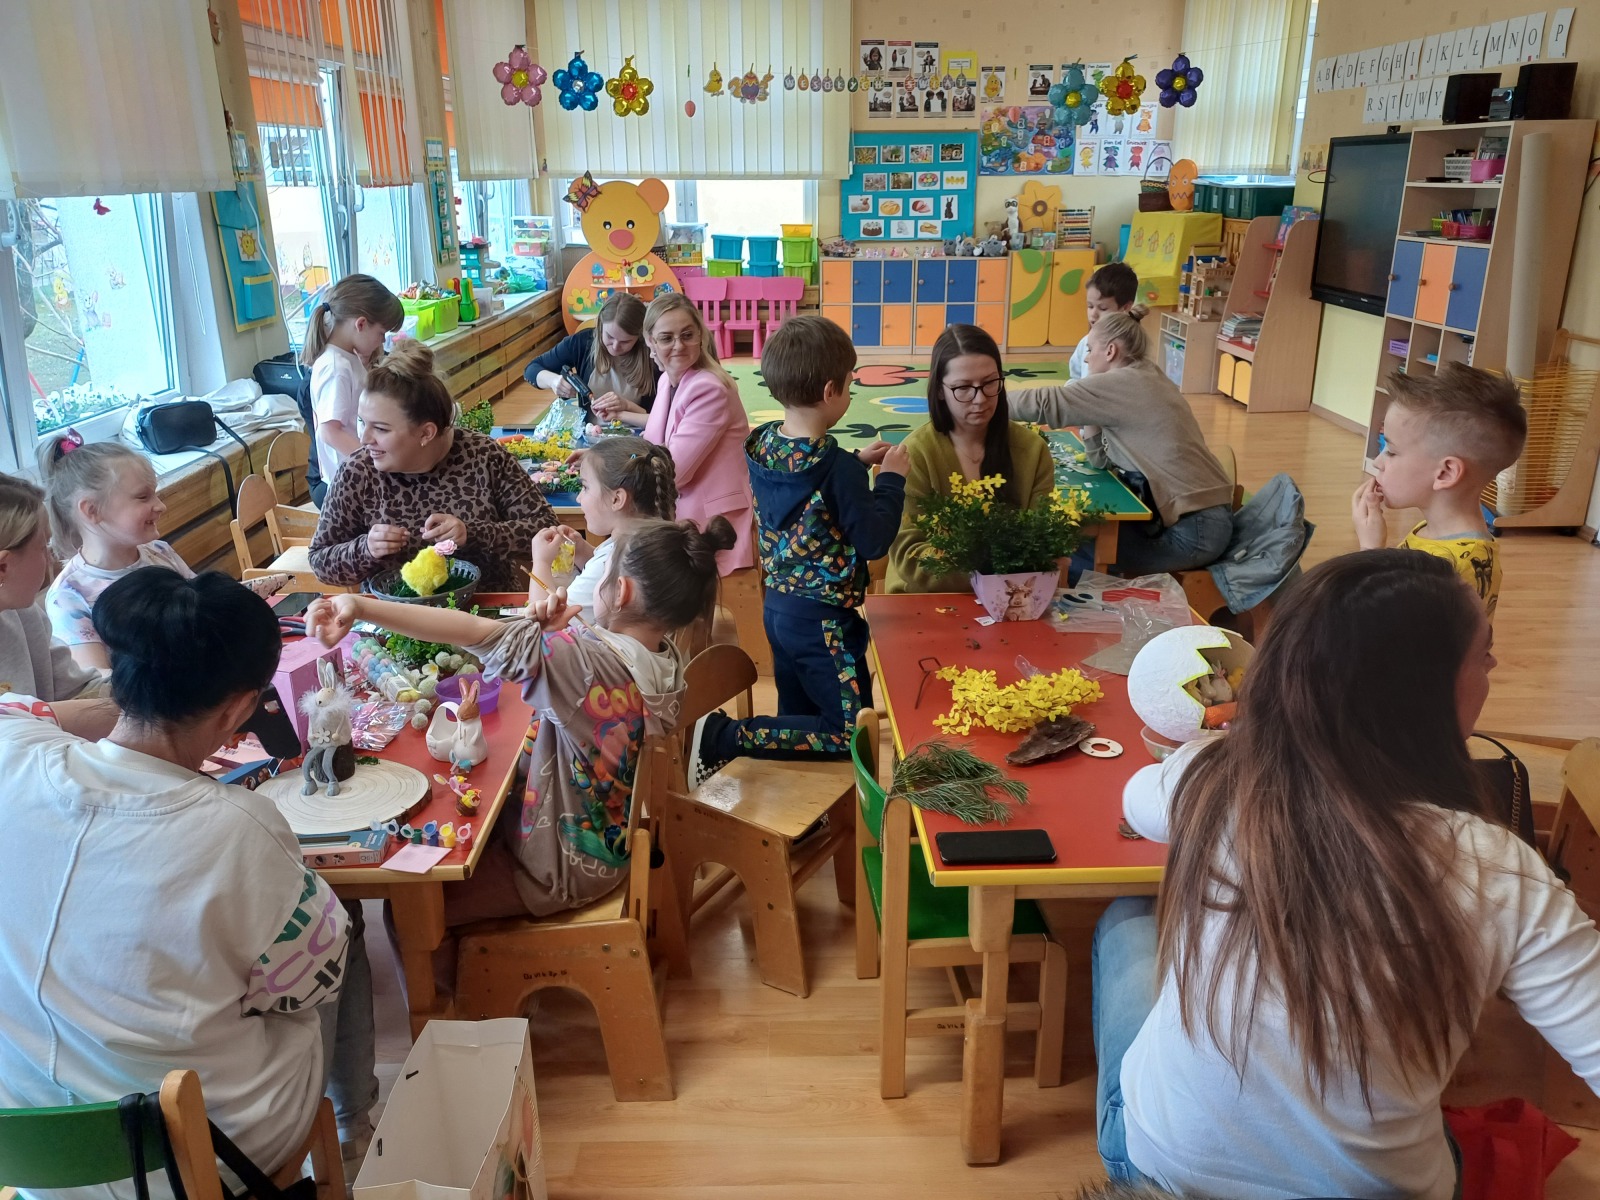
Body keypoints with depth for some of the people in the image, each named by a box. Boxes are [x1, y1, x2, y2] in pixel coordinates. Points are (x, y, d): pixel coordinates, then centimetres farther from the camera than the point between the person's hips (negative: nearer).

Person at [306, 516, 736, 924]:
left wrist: (360, 606, -37)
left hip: (567, 868, -9)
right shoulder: (667, 661, -8)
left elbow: (476, 632, -36)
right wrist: (555, 630, -16)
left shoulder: (587, 657, -33)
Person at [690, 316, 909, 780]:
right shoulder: (836, 467, -24)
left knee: (798, 720, 21)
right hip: (823, 620, -8)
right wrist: (891, 478, -7)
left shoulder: (762, 444, 0)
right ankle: (723, 736, -5)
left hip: (777, 605, 9)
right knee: (850, 734, 2)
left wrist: (857, 464, 11)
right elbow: (873, 541, -18)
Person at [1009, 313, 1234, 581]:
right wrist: (1090, 406, 1)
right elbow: (1101, 458, 10)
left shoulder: (1125, 383, -15)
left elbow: (1041, 404, -20)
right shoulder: (1142, 380, 13)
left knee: (1076, 552, -2)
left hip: (1193, 529, -9)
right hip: (1198, 516, 9)